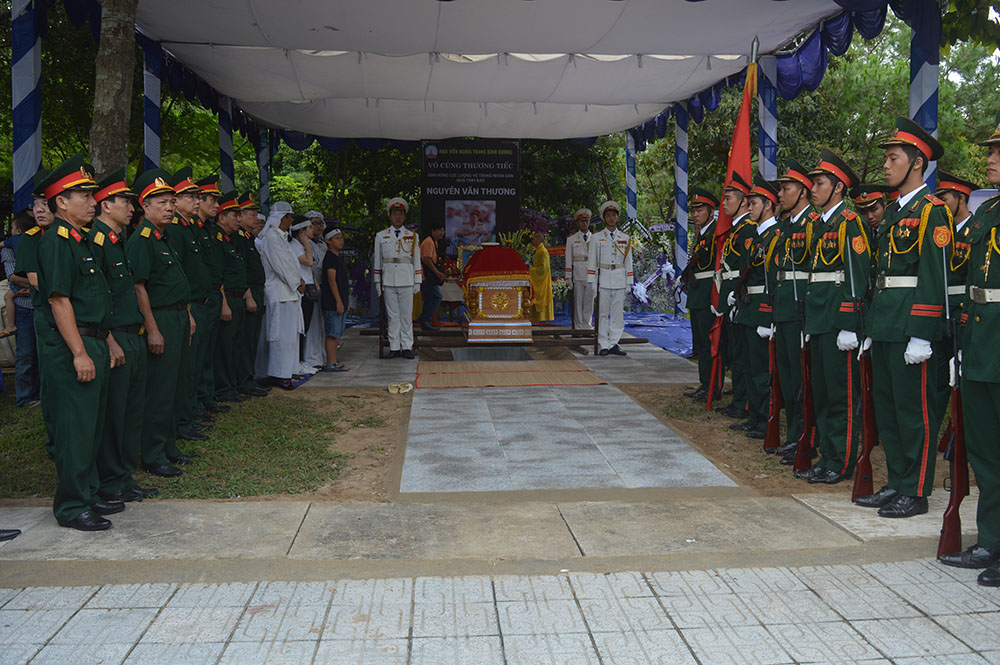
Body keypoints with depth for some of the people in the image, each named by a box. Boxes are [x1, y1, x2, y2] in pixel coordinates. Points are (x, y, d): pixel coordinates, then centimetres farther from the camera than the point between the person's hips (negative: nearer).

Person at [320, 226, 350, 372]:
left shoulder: (337, 257, 18)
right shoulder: (330, 257, -11)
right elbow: (331, 280, -17)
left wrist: (345, 302, 22)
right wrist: (338, 301, -20)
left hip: (340, 302, 10)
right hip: (332, 303, -10)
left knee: (337, 334, 11)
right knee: (333, 333, -7)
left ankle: (333, 362, 16)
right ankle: (330, 364, -5)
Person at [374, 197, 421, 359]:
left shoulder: (412, 236, 9)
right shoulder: (381, 236, 9)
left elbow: (416, 260, 10)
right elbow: (377, 261, 10)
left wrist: (417, 283, 6)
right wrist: (378, 284, 6)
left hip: (407, 281, 0)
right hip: (388, 281, 0)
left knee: (407, 314, 0)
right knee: (392, 315, 2)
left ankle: (407, 347, 5)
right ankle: (394, 347, 7)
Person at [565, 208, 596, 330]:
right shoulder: (571, 239, 6)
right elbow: (569, 260, 2)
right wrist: (568, 278, -5)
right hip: (577, 275, -1)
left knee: (589, 301, 3)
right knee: (577, 301, 0)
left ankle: (588, 326, 11)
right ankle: (579, 327, 7)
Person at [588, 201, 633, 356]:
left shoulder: (625, 238, 11)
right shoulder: (596, 237, 4)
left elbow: (628, 262, 12)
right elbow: (592, 261, 2)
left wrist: (629, 283, 7)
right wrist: (592, 283, -4)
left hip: (620, 279, 2)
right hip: (603, 279, -2)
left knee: (618, 313, 3)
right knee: (603, 313, -1)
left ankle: (614, 344, 9)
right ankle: (603, 346, 4)